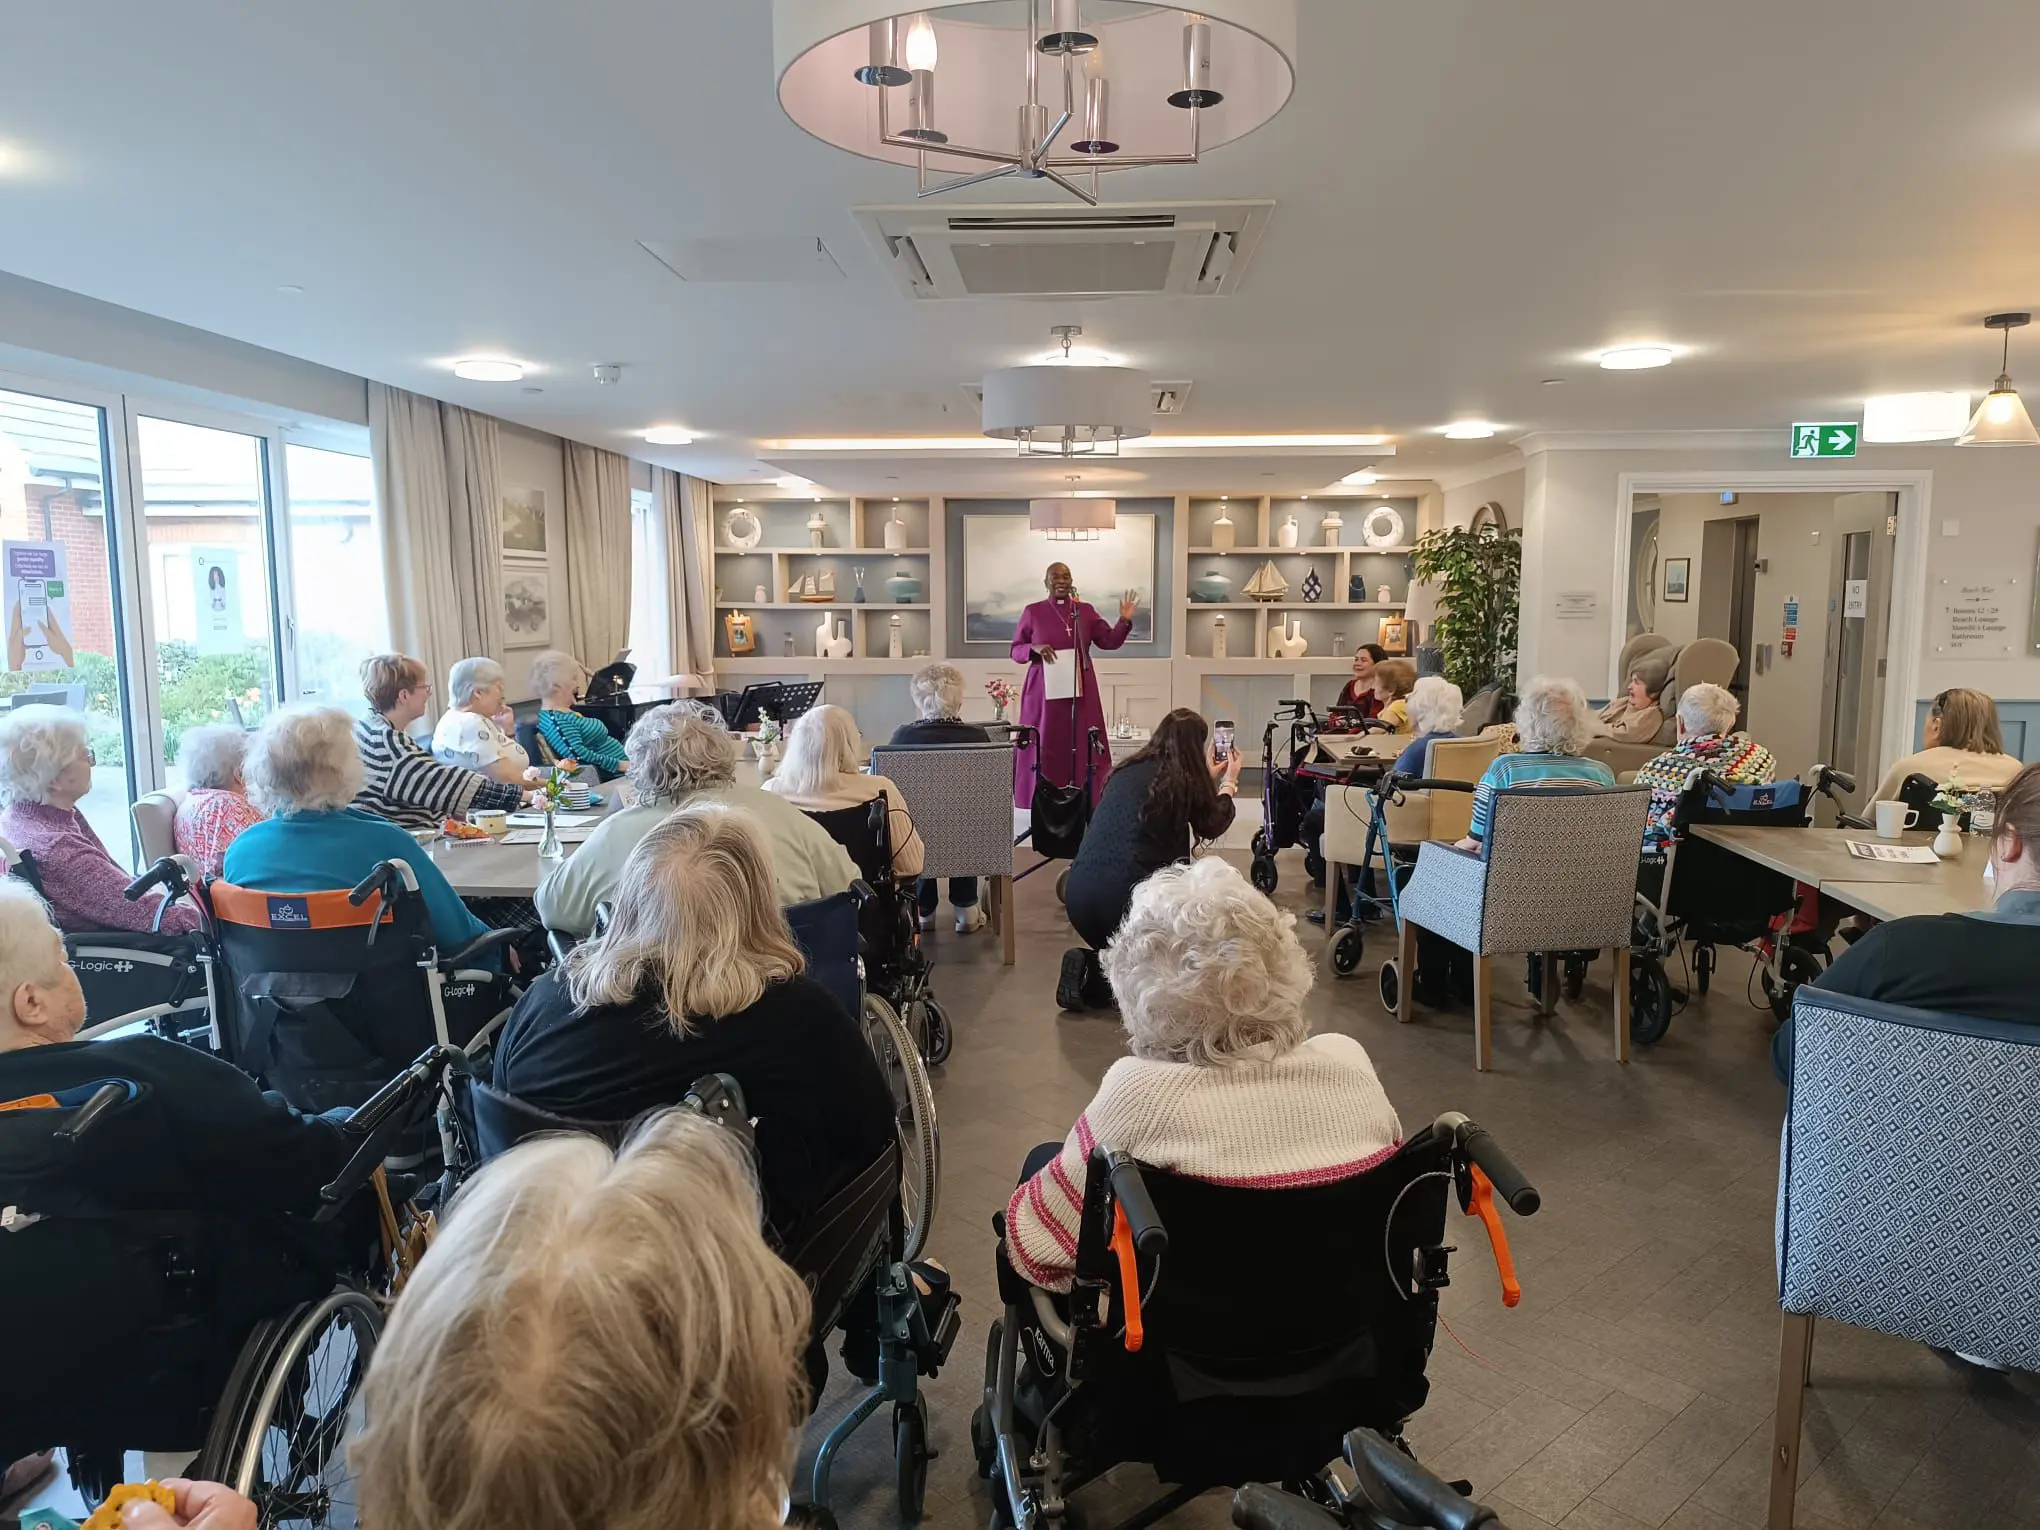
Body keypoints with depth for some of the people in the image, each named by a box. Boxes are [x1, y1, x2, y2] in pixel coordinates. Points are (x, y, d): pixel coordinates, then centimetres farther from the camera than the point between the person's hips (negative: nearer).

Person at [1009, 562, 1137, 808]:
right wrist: (1034, 648, -14)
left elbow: (1110, 641, 7)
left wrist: (1124, 621, -9)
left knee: (1081, 744, -1)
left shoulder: (1086, 610, 8)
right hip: (1043, 690, -1)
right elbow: (1015, 651, 6)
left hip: (1080, 690, 2)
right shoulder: (1033, 612, 4)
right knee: (1044, 744, -3)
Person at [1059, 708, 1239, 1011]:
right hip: (1125, 895, -6)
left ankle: (1090, 965, 3)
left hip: (1078, 892, 6)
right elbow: (1212, 826, 20)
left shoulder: (1128, 772, 17)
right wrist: (1229, 783, 36)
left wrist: (1209, 779, 45)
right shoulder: (1184, 780, 1)